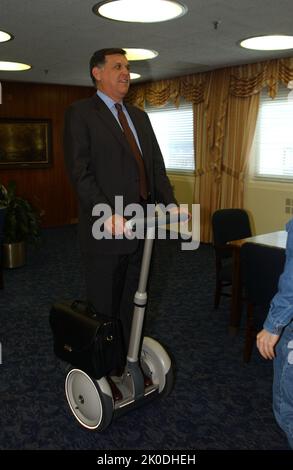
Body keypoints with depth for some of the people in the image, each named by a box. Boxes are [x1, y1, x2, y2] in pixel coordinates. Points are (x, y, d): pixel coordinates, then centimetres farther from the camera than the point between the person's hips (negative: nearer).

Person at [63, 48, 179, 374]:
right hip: (106, 229, -6)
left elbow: (156, 165, 13)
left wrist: (170, 204, -2)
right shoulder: (80, 113, -3)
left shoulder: (139, 116, 17)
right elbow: (80, 172, -14)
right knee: (104, 308, 7)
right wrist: (107, 213, -25)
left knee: (133, 304, 16)